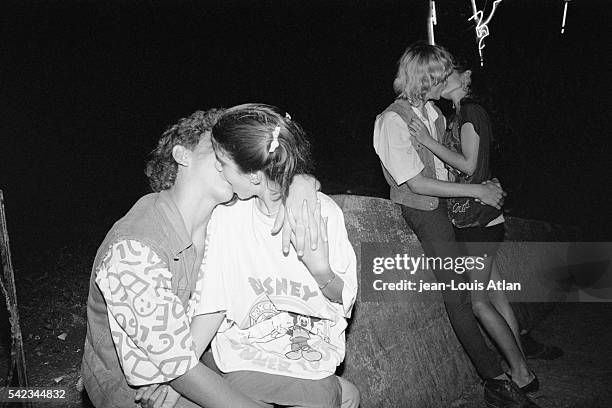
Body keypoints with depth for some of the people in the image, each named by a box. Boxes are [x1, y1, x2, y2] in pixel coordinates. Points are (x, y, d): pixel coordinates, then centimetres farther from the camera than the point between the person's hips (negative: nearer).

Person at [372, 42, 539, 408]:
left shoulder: (434, 112, 7)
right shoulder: (391, 121, -17)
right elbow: (418, 184, -20)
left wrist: (485, 186, 4)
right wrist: (478, 191, -17)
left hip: (448, 203, 9)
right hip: (421, 211, -9)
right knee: (457, 289, -11)